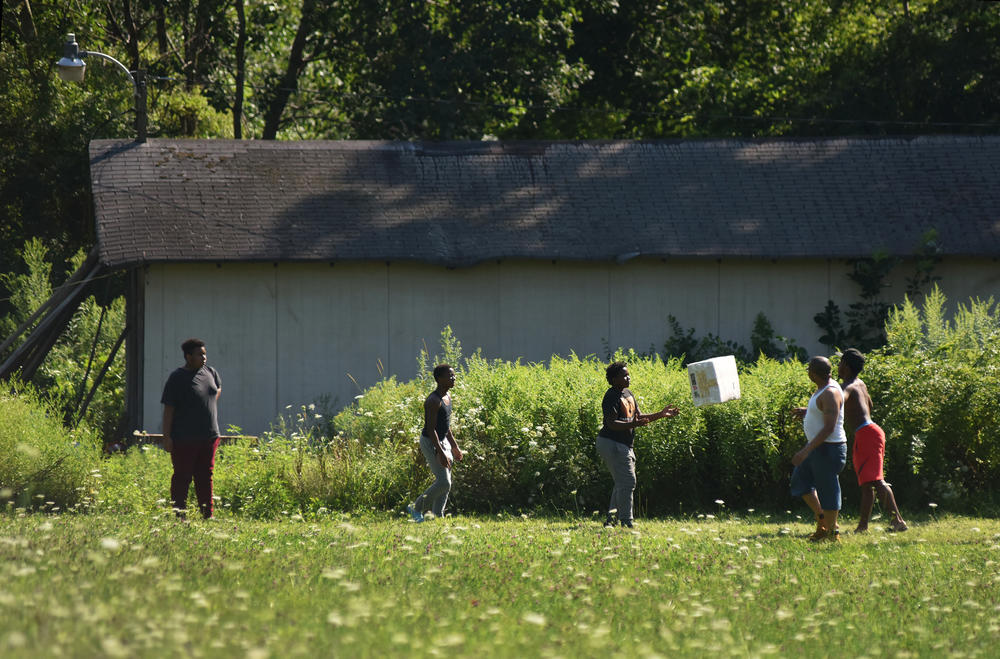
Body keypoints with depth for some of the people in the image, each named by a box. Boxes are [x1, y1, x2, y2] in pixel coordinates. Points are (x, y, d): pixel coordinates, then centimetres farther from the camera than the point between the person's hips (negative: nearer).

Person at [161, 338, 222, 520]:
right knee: (182, 478, -2)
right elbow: (168, 409, -11)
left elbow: (218, 387, 33)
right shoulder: (177, 378, -9)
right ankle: (179, 516, 1)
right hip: (185, 440, -6)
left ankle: (208, 515, 12)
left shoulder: (210, 372, 9)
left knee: (205, 476, 8)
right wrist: (166, 437, -15)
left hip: (208, 436, 6)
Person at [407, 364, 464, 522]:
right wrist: (440, 453, -29)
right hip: (430, 443, -10)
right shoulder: (433, 401, -22)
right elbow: (431, 429, -25)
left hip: (443, 441, 10)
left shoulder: (448, 396, 9)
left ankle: (437, 515, 15)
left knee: (445, 483, 9)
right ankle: (416, 507, 3)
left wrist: (455, 447, 20)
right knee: (444, 483, -12)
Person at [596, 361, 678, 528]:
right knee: (627, 482, -13)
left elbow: (639, 417, 21)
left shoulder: (628, 394, 16)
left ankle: (611, 520, 20)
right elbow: (611, 423, -23)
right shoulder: (612, 397, -15)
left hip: (624, 445, 10)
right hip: (612, 444, -10)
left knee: (623, 484, 14)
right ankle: (625, 522, -10)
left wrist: (661, 414, 12)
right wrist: (632, 425, -37)